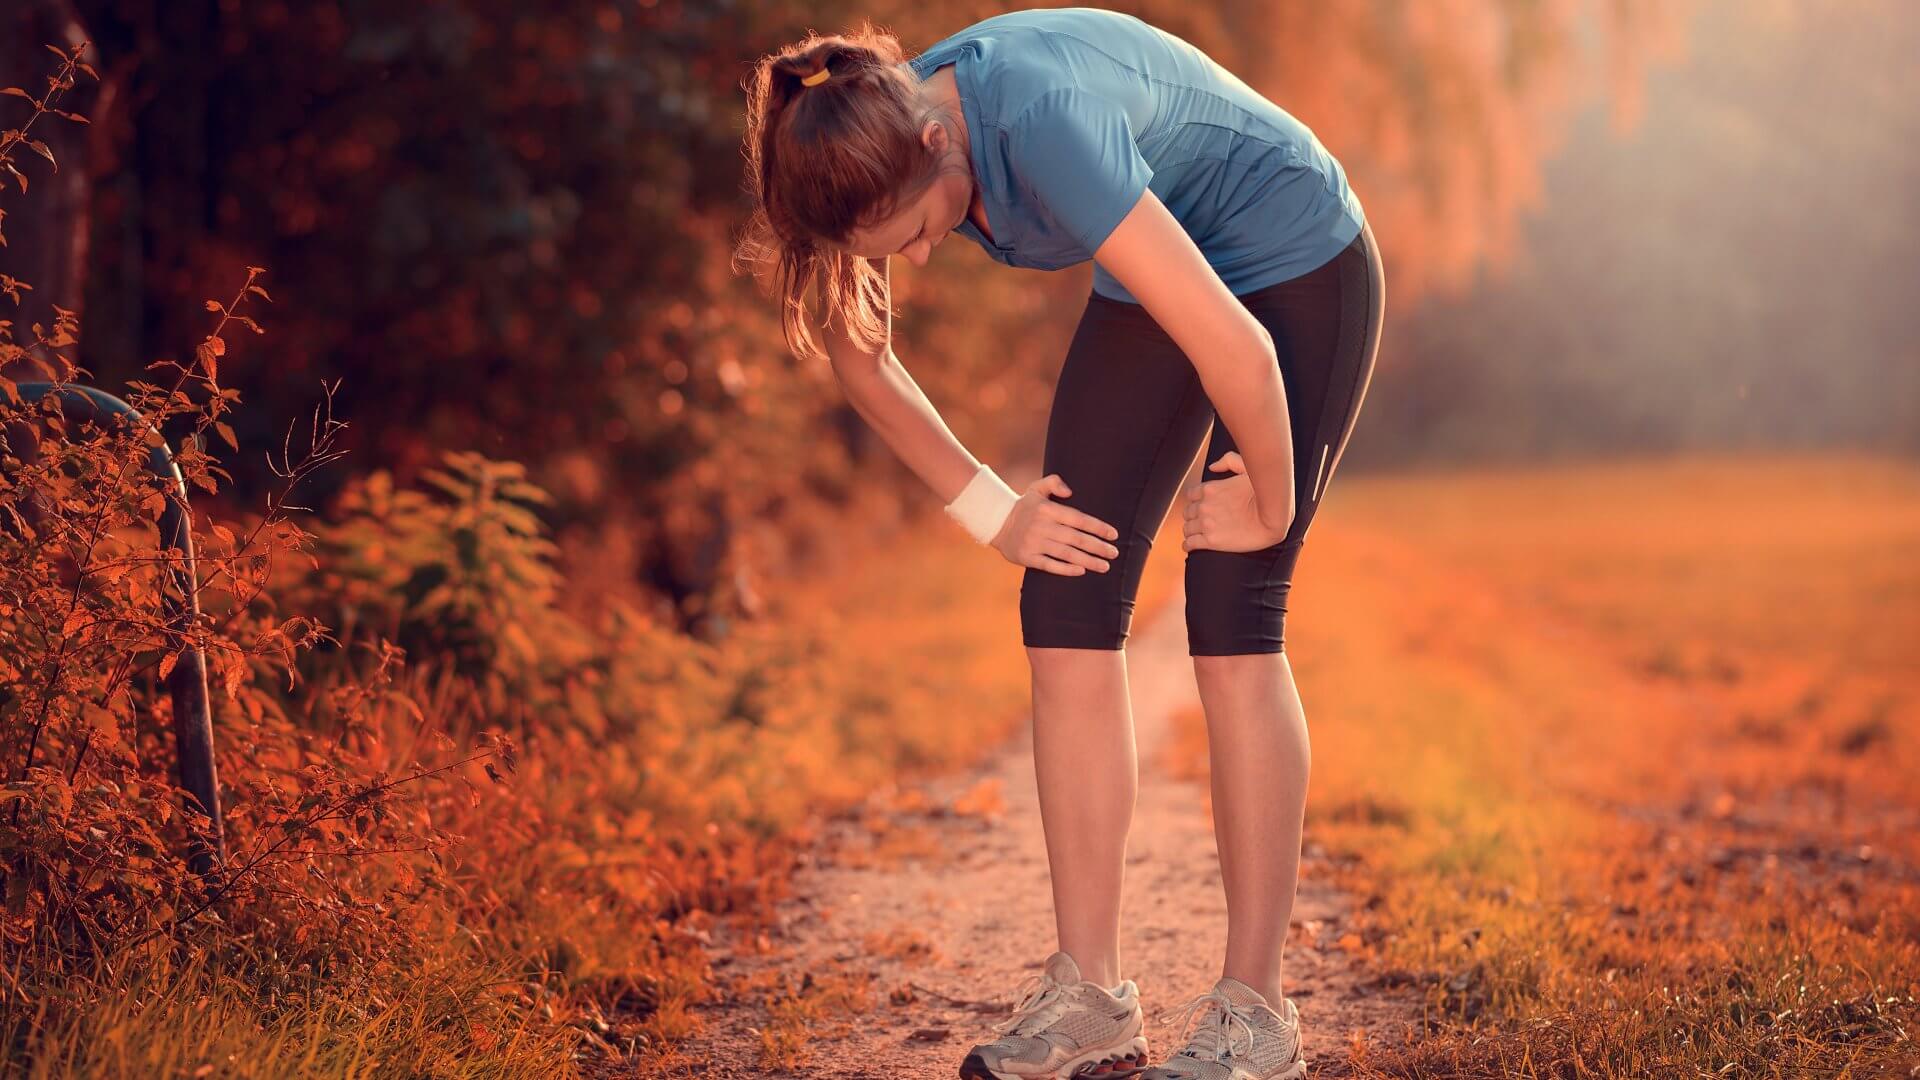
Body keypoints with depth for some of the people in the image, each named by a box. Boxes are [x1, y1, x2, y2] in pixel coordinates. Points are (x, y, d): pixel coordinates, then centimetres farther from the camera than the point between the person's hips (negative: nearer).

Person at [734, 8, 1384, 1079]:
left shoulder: (1041, 122, -38)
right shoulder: (882, 144, -15)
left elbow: (1236, 348, -37)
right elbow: (856, 348, 2)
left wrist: (1272, 503, -20)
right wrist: (990, 509, -1)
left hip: (1298, 272, -7)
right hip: (1157, 280, 7)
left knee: (1231, 625, -13)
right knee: (1068, 606, -5)